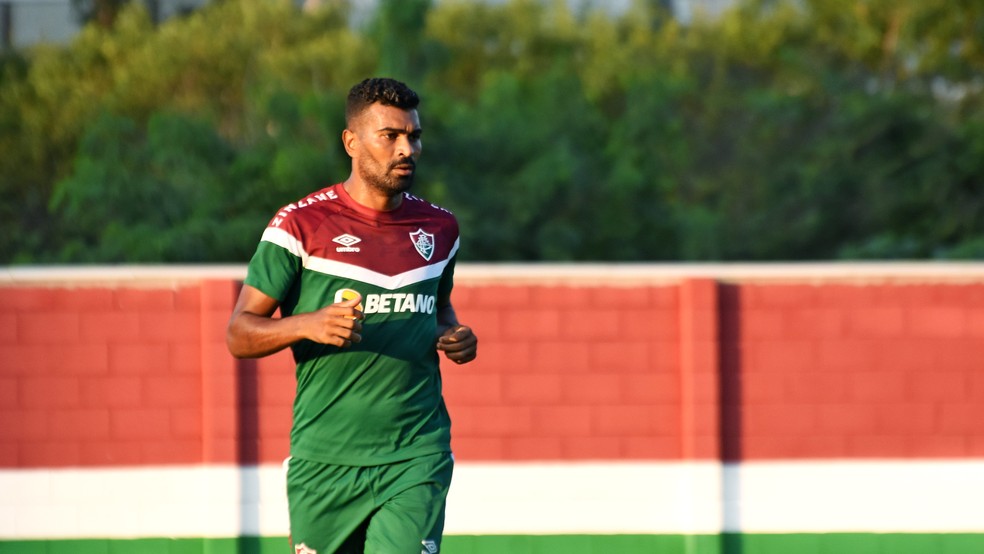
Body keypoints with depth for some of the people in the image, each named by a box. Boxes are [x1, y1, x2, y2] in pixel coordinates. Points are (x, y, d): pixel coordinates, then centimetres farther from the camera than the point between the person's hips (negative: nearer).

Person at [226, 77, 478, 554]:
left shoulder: (439, 228, 10)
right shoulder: (301, 224, -3)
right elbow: (239, 335, -3)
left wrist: (454, 336, 6)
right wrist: (310, 325, -21)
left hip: (416, 459, 2)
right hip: (324, 459, -1)